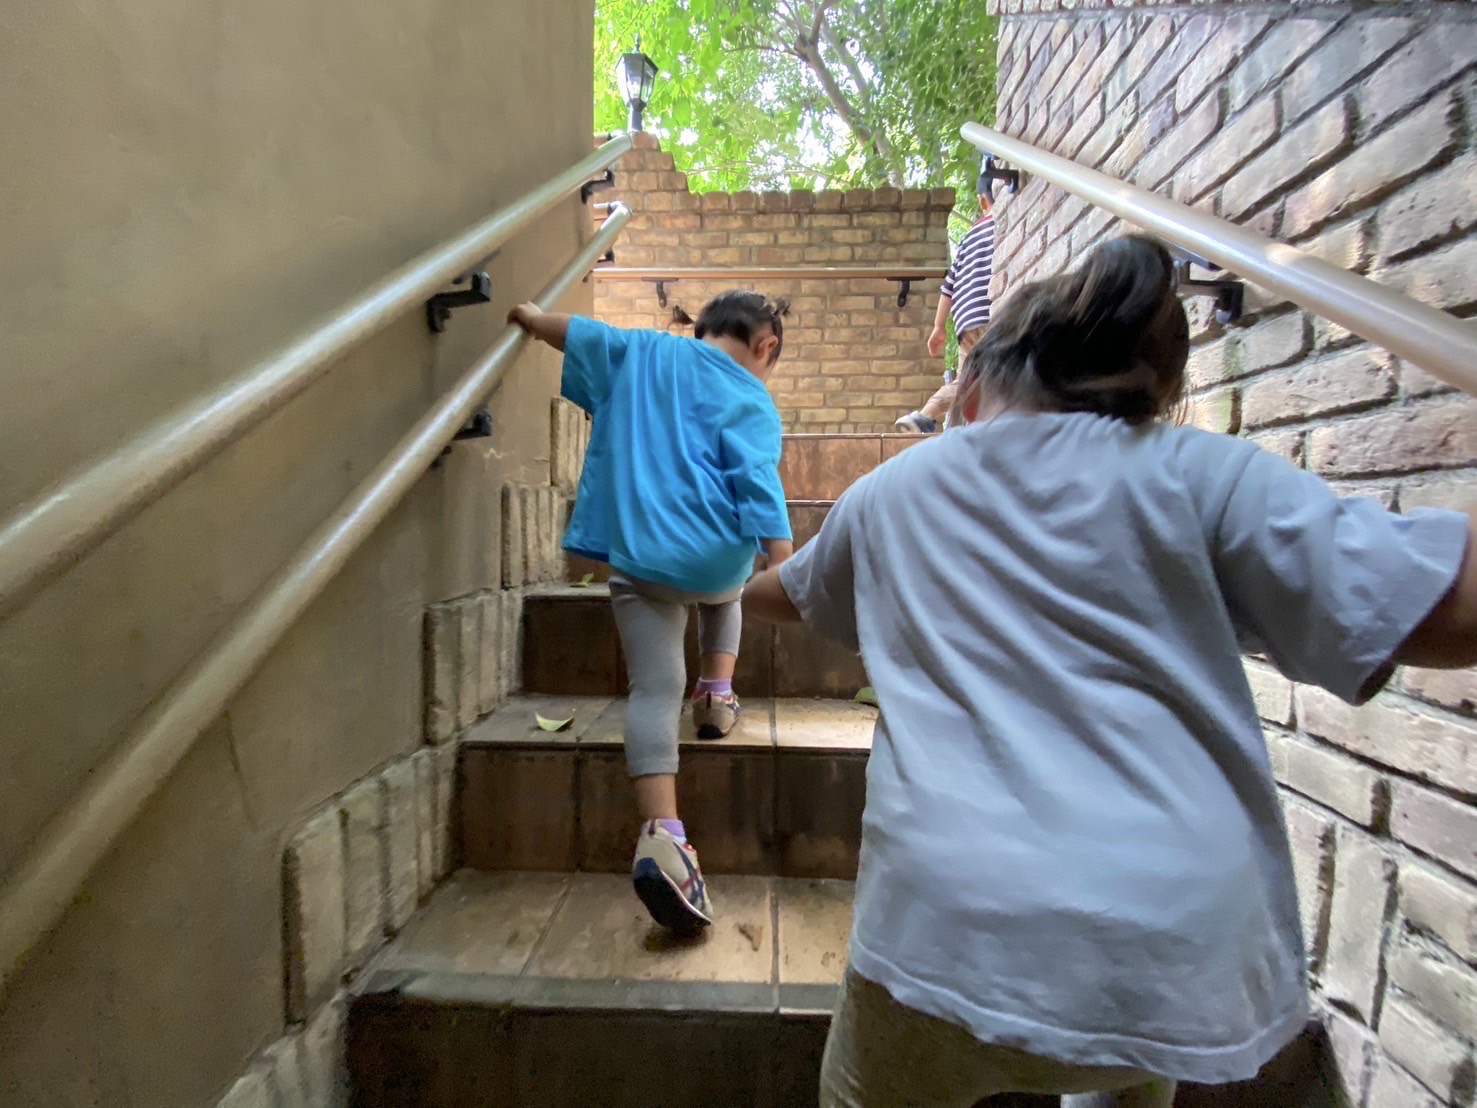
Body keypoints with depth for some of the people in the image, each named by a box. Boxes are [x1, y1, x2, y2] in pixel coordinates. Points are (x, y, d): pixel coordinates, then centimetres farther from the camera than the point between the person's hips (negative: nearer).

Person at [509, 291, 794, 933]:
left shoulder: (642, 351, 13)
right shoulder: (750, 400, 1)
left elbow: (575, 332, 21)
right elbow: (759, 488, -11)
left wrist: (529, 317, 41)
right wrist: (784, 574, -14)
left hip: (636, 558, 2)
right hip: (716, 561, -1)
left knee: (655, 689, -1)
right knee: (726, 590, 36)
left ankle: (660, 834, -14)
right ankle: (717, 696, 29)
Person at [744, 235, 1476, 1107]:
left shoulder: (893, 492, 10)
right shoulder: (1196, 474, 1)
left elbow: (788, 595, 29)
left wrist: (732, 588, 51)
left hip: (947, 938, 0)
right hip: (1174, 954, 1)